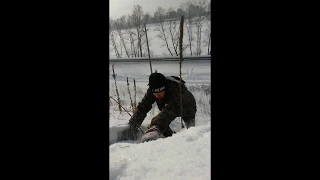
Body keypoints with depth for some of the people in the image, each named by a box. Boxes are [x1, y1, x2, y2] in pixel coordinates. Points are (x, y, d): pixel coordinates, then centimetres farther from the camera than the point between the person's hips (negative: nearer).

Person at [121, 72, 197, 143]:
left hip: (187, 110, -4)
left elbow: (168, 111, -61)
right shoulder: (151, 91, -29)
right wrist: (132, 126, -40)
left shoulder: (176, 89, -48)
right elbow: (142, 107, -28)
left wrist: (155, 127, -75)